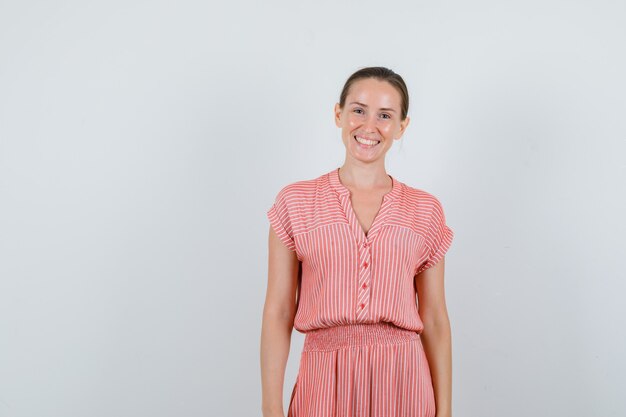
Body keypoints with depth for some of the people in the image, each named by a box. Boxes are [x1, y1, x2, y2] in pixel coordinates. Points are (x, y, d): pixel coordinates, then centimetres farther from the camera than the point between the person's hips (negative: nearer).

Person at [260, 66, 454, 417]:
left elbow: (435, 320, 5)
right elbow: (278, 313, -1)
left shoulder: (425, 210, 4)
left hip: (401, 379, 1)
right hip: (325, 379, -1)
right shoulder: (295, 202, 1)